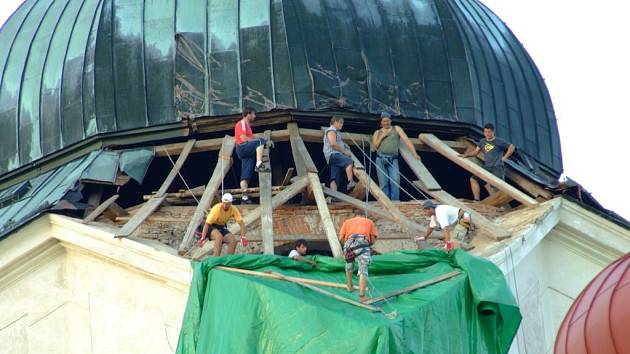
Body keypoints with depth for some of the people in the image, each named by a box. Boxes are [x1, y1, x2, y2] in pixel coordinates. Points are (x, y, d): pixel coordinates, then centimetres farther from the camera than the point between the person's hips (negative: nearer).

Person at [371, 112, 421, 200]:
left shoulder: (396, 129, 12)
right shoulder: (377, 133, 17)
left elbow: (406, 140, 2)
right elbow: (373, 148, 9)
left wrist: (415, 154, -8)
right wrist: (381, 137, -2)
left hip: (393, 160, -1)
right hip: (381, 160, 1)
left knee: (395, 182, -16)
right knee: (383, 183, -5)